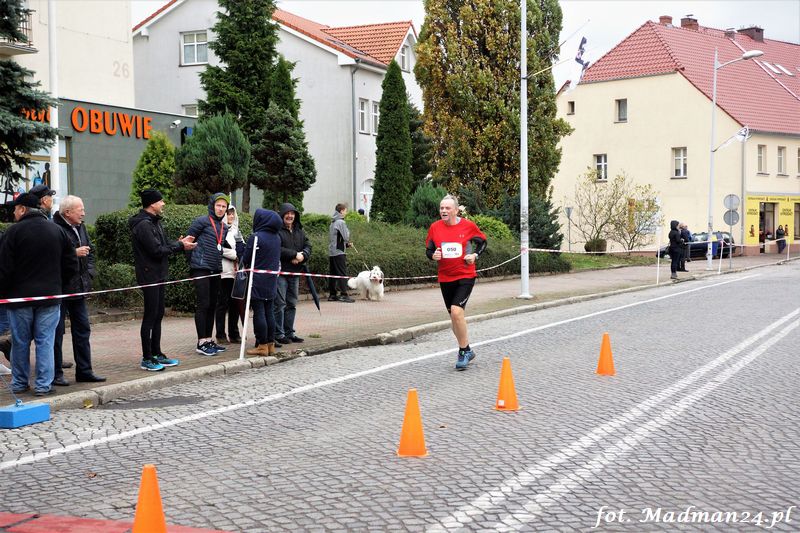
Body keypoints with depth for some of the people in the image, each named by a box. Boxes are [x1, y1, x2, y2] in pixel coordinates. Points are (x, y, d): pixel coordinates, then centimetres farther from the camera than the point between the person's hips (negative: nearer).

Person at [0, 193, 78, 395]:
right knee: (45, 341, 5)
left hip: (20, 296, -2)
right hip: (50, 295, 3)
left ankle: (19, 383, 18)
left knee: (20, 342, 9)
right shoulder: (57, 231, 5)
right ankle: (44, 385, 3)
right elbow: (71, 265, 7)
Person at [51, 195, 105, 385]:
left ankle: (84, 371, 21)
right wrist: (74, 253, -22)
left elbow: (90, 250, 25)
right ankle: (55, 374, 9)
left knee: (82, 329, 12)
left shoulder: (80, 227, 12)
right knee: (57, 332, 1)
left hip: (79, 287, 8)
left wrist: (89, 272, 13)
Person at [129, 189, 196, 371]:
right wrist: (180, 245, -13)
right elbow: (157, 250, -21)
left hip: (159, 275, 10)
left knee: (158, 315, 14)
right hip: (149, 275, -10)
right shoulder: (143, 225, -17)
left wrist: (180, 242, 2)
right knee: (150, 316, -5)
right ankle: (147, 358, 1)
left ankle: (156, 354, 22)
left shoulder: (154, 222, 15)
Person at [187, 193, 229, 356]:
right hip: (201, 268, -7)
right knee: (203, 304, -8)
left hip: (215, 270, 7)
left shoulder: (224, 228, 16)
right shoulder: (202, 221, -6)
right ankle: (201, 343, -6)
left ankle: (209, 340, 17)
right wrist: (193, 260, -2)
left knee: (212, 306, 10)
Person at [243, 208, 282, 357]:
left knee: (259, 312, -3)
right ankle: (271, 344, 14)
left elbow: (246, 260, -9)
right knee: (269, 311, 11)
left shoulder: (255, 237, -15)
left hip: (258, 282, -7)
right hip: (272, 281, 7)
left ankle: (262, 345, -2)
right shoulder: (277, 238, 8)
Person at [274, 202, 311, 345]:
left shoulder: (299, 231, 16)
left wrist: (303, 256, -11)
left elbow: (308, 245, 10)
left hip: (295, 273, 8)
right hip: (280, 272, -7)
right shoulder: (276, 231, -9)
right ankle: (278, 334, 0)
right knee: (280, 304, -5)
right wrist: (295, 254, -17)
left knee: (292, 304, 12)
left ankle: (289, 332, 20)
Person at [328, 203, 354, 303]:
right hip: (339, 252, -8)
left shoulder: (333, 223, 16)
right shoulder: (341, 222, -11)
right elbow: (346, 237, -14)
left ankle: (332, 294, 12)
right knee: (342, 274, -7)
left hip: (331, 252, 8)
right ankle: (343, 294, -10)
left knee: (333, 274, 10)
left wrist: (347, 244, 13)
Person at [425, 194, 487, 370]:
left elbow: (482, 241, 9)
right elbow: (428, 249, 8)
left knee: (456, 311, -20)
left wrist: (475, 255, -8)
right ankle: (466, 350, 31)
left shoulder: (468, 225, -6)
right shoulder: (435, 227, 0)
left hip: (465, 276, -4)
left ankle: (463, 352, -4)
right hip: (445, 278, 4)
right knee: (454, 316, 12)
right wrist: (433, 255, -14)